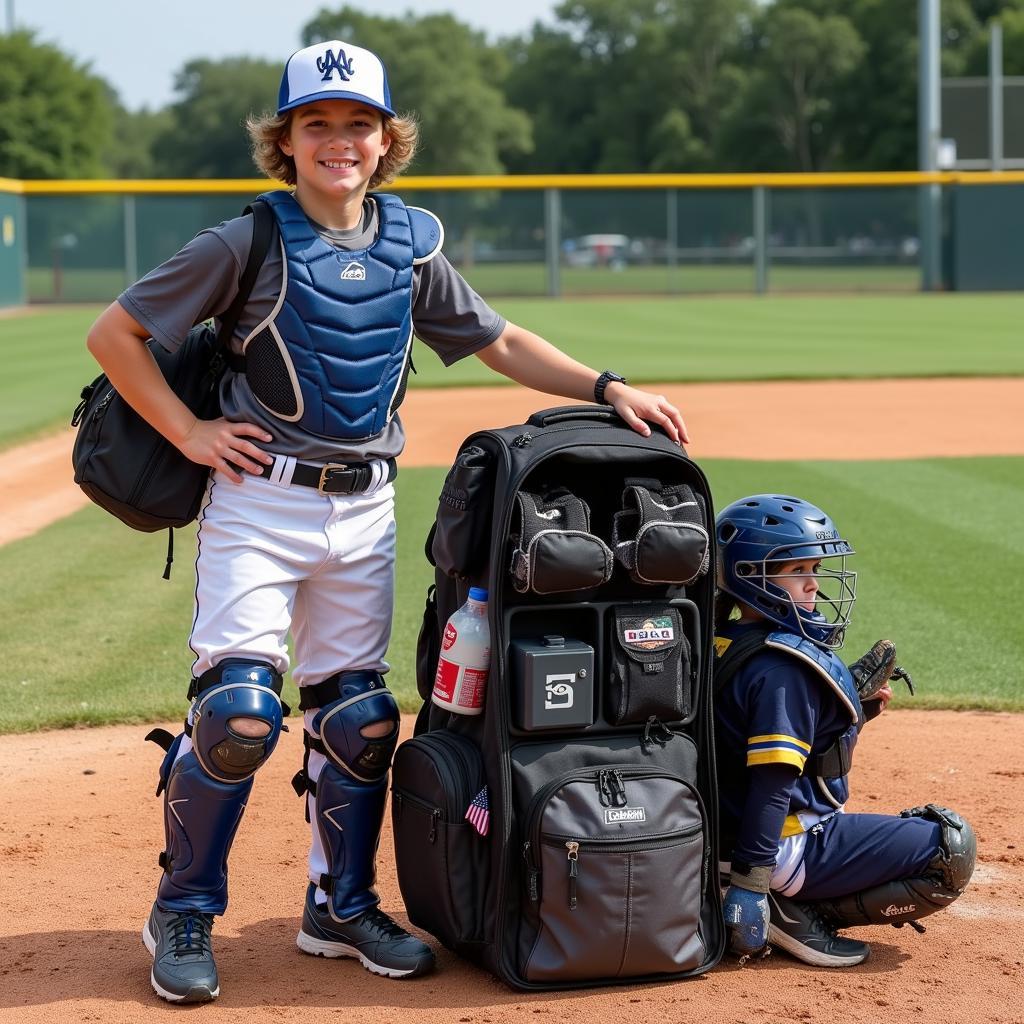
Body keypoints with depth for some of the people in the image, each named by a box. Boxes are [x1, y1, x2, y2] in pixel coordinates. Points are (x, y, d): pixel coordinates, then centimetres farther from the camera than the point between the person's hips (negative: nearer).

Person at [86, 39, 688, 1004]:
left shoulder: (410, 247, 7)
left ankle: (340, 907, 25)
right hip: (260, 501, -5)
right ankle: (182, 914, 6)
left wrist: (609, 389, 6)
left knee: (357, 717, 8)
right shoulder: (248, 244, -8)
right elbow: (113, 333, -4)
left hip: (365, 510, 5)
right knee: (238, 713, -13)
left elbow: (499, 342, 16)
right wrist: (189, 433, -9)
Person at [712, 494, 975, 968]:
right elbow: (770, 781, -26)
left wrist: (857, 711, 7)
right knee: (951, 848, -6)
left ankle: (793, 909, 9)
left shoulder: (728, 647, 9)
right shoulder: (781, 668, -21)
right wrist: (750, 884, -28)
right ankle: (799, 913, -8)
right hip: (790, 848, -10)